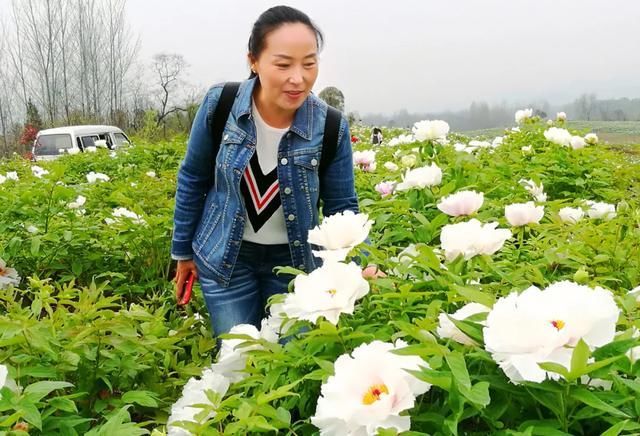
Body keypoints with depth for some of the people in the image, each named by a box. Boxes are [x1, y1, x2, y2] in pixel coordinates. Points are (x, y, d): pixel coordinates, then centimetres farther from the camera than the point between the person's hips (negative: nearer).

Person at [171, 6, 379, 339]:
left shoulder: (331, 127, -18)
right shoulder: (220, 105, -17)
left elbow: (342, 208, -8)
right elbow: (193, 179, -2)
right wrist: (183, 250, 5)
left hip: (294, 261, 0)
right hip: (225, 257, 0)